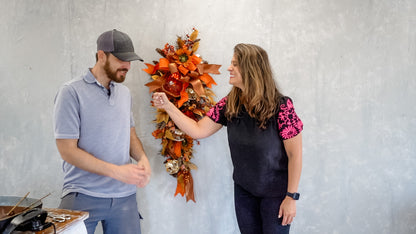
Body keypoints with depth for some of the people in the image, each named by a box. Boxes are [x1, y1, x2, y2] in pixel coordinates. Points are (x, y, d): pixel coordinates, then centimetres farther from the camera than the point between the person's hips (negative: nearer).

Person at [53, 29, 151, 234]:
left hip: (125, 195, 5)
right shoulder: (72, 92, -9)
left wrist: (142, 158, -3)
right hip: (83, 196, -5)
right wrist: (117, 171, -18)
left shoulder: (124, 92, 10)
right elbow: (67, 150, -13)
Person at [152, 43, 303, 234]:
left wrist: (291, 197, -15)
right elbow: (198, 130, -5)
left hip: (275, 193, -4)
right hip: (243, 190, 5)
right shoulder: (229, 105, -7)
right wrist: (167, 106, -10)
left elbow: (295, 154, -18)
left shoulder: (281, 106, -22)